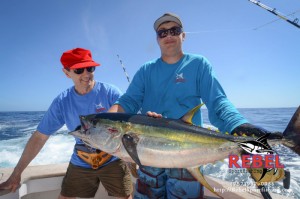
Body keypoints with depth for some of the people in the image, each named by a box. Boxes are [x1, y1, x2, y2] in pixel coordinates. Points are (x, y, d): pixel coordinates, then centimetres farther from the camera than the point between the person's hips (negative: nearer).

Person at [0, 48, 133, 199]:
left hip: (113, 160, -2)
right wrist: (16, 174, 0)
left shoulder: (110, 92, -14)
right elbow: (39, 136, -1)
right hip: (80, 163, 2)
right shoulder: (62, 102, -6)